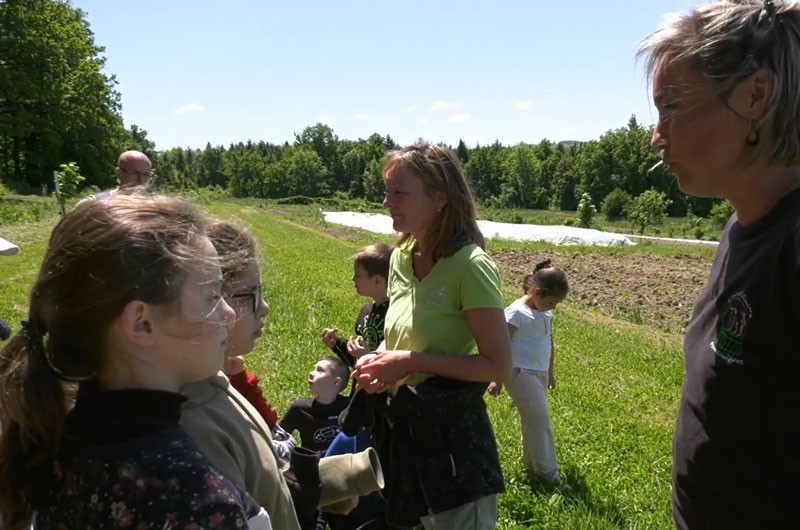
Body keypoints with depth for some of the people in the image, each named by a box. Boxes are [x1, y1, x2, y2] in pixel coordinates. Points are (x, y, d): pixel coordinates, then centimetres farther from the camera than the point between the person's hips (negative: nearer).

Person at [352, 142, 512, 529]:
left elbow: (498, 365, -20)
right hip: (406, 426, 8)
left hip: (452, 430, -7)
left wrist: (410, 362, -22)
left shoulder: (469, 265, -20)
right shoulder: (401, 257, 2)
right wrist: (378, 361, -6)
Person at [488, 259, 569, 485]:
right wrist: (497, 379, -16)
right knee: (540, 418, -7)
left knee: (533, 419, 16)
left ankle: (531, 461, 31)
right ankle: (546, 469, 5)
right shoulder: (516, 313, -17)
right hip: (521, 373, -8)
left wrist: (549, 373, 26)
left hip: (539, 373, 8)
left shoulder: (545, 314, 8)